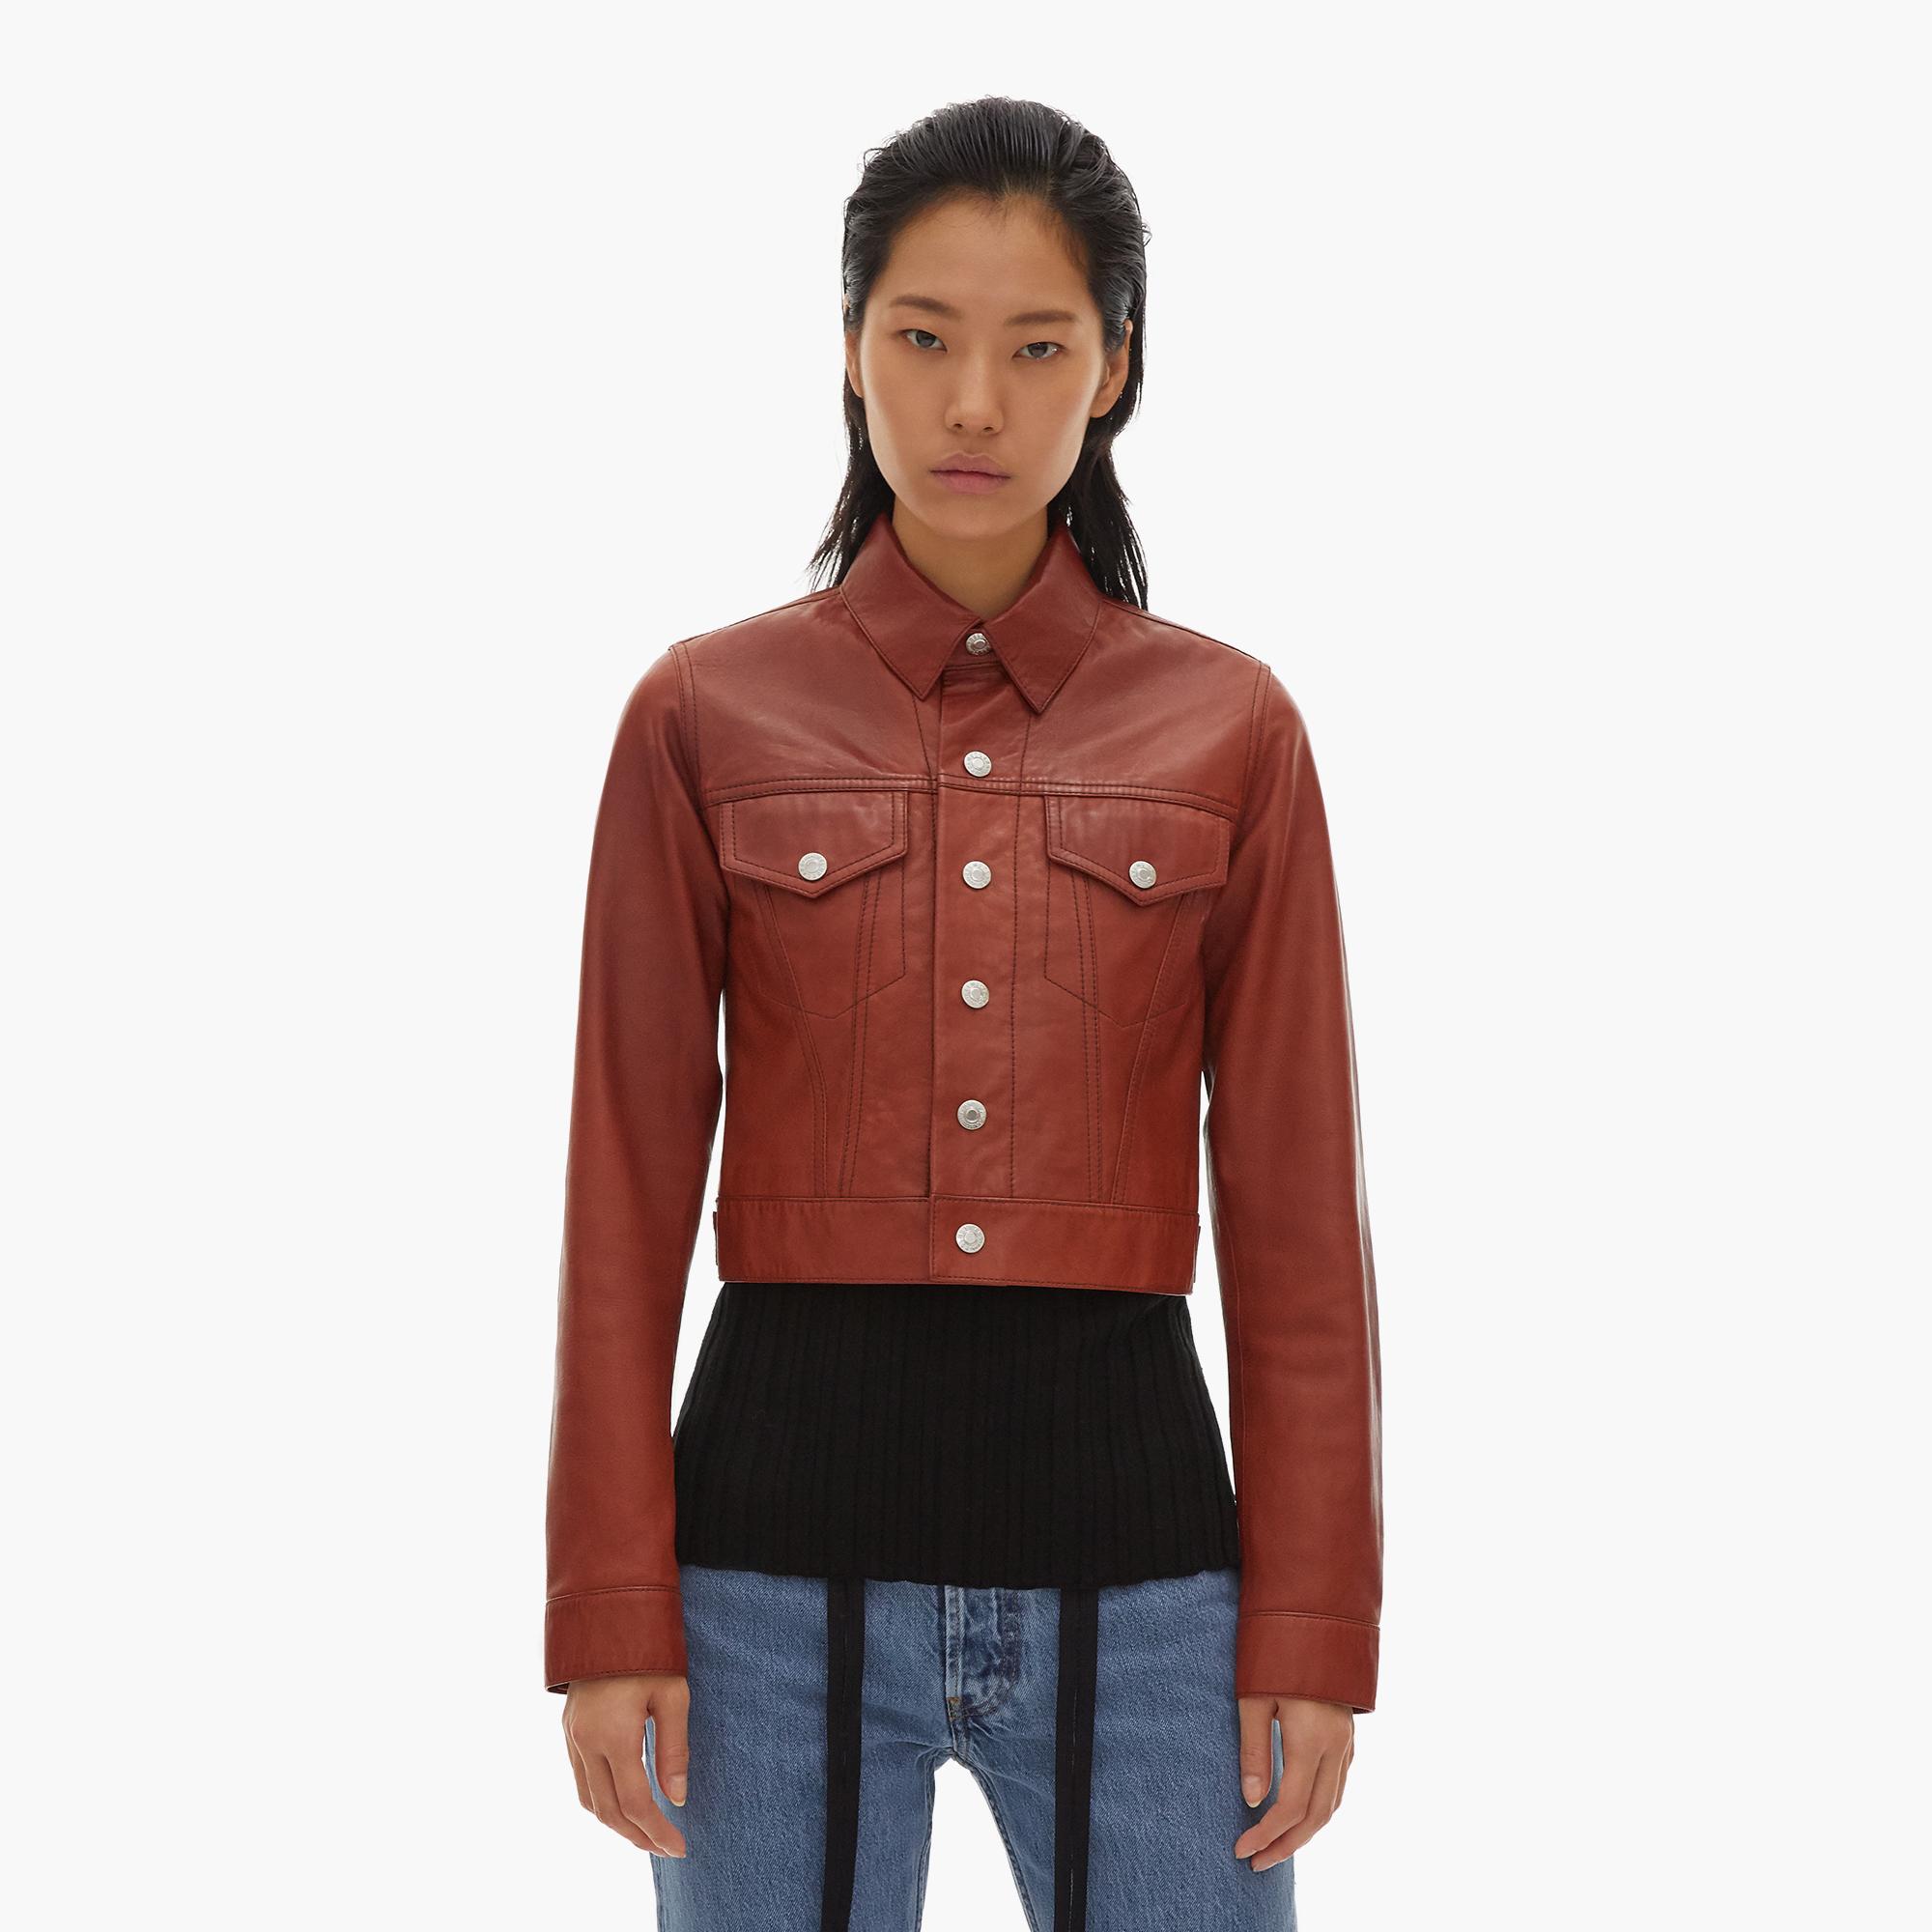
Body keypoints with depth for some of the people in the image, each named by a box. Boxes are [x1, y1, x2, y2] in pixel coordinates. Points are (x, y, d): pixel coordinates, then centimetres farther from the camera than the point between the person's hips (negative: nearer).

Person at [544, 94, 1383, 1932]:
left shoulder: (1231, 728, 4)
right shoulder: (705, 716, 3)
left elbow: (1296, 1217, 4)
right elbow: (627, 1197, 2)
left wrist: (1312, 1628, 0)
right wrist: (611, 1613, -1)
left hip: (1128, 1521, 1)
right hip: (787, 1524, 0)